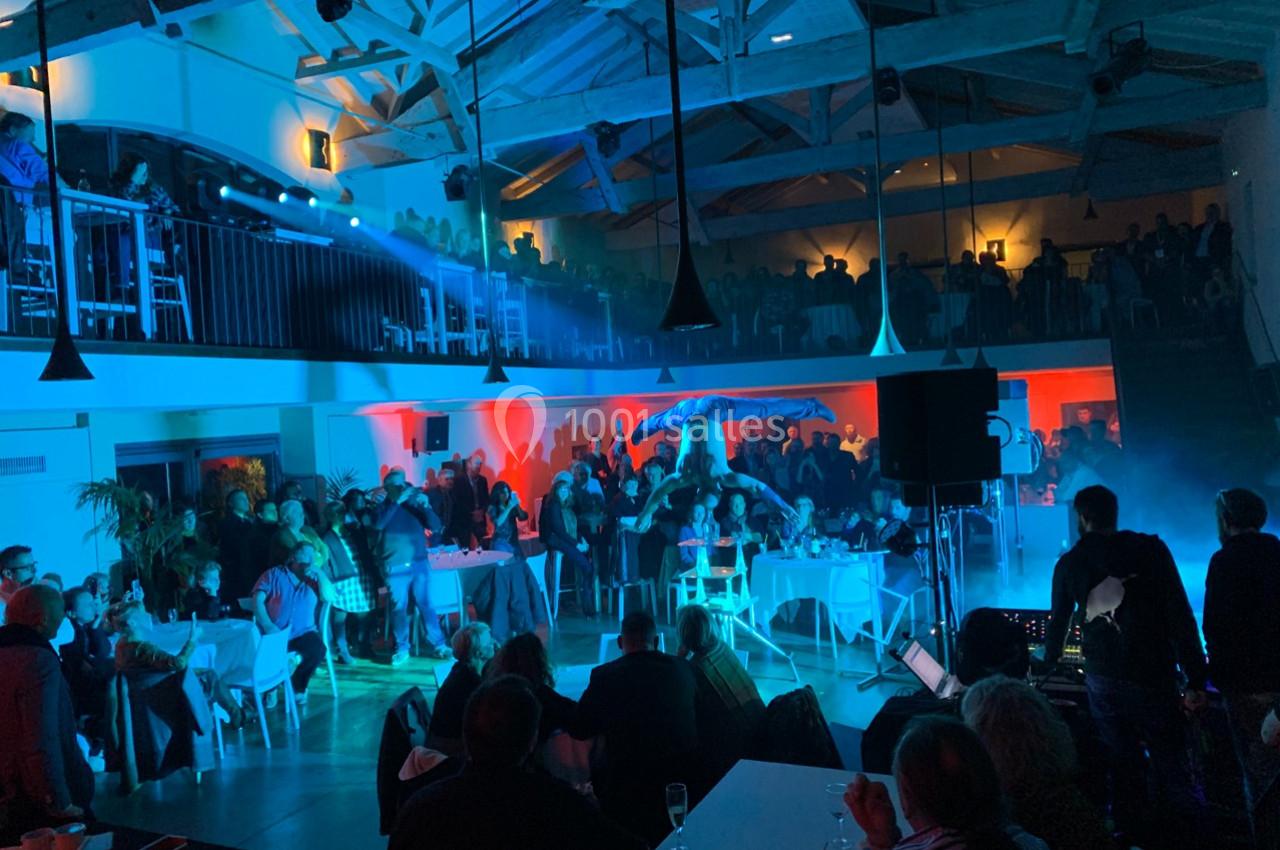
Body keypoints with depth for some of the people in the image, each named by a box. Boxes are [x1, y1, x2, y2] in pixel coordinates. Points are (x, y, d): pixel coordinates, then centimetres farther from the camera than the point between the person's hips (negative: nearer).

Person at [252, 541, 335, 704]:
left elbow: (330, 597, 1)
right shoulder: (274, 574, 7)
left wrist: (319, 573, -5)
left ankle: (297, 686, 0)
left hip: (302, 633, 2)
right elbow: (257, 601, -3)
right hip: (275, 633, -2)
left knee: (318, 650, -27)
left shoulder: (313, 579, 16)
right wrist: (268, 626, -17)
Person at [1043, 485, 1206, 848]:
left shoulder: (1069, 563, 5)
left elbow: (1058, 624, 14)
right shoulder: (1150, 548, -4)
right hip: (1152, 678, -3)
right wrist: (1195, 680, -7)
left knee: (1123, 766, 13)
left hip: (1102, 680, 3)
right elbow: (1180, 617, -9)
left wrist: (1048, 667, 30)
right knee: (1171, 767, 4)